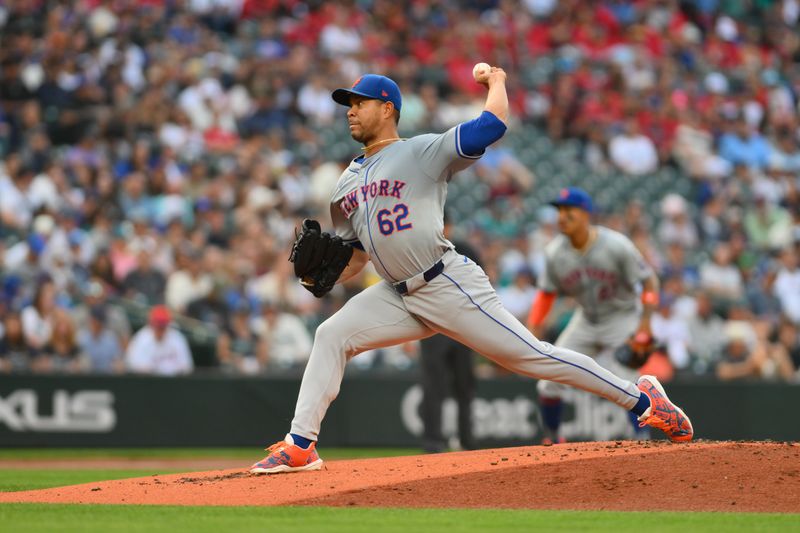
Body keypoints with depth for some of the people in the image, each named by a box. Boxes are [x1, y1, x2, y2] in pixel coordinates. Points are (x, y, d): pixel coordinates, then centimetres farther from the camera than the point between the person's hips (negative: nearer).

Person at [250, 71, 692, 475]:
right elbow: (355, 257, 23)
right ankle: (300, 447, -8)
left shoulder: (422, 152, -4)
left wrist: (495, 81, 5)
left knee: (530, 355, -7)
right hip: (399, 296, 7)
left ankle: (642, 399, 3)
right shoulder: (348, 184, 17)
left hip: (450, 286, -7)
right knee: (332, 335, -7)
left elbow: (492, 125, -14)